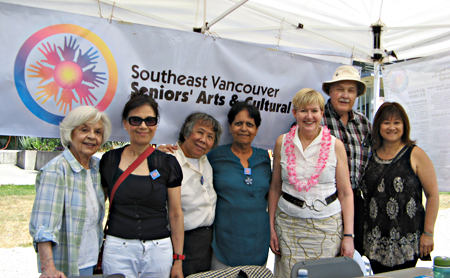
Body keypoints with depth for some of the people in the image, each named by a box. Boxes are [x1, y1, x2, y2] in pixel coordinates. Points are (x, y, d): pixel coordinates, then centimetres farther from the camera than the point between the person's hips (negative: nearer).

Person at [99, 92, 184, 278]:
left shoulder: (167, 163, -1)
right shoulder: (109, 161, 1)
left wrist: (178, 260, 2)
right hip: (118, 249, 0)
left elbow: (175, 214, 3)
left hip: (159, 250, 0)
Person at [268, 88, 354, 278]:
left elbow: (346, 193, 0)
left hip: (327, 225, -1)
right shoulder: (282, 142, 2)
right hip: (288, 223, 1)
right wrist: (271, 227, 3)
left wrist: (348, 235, -5)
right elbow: (275, 188, 7)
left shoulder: (335, 145, -2)